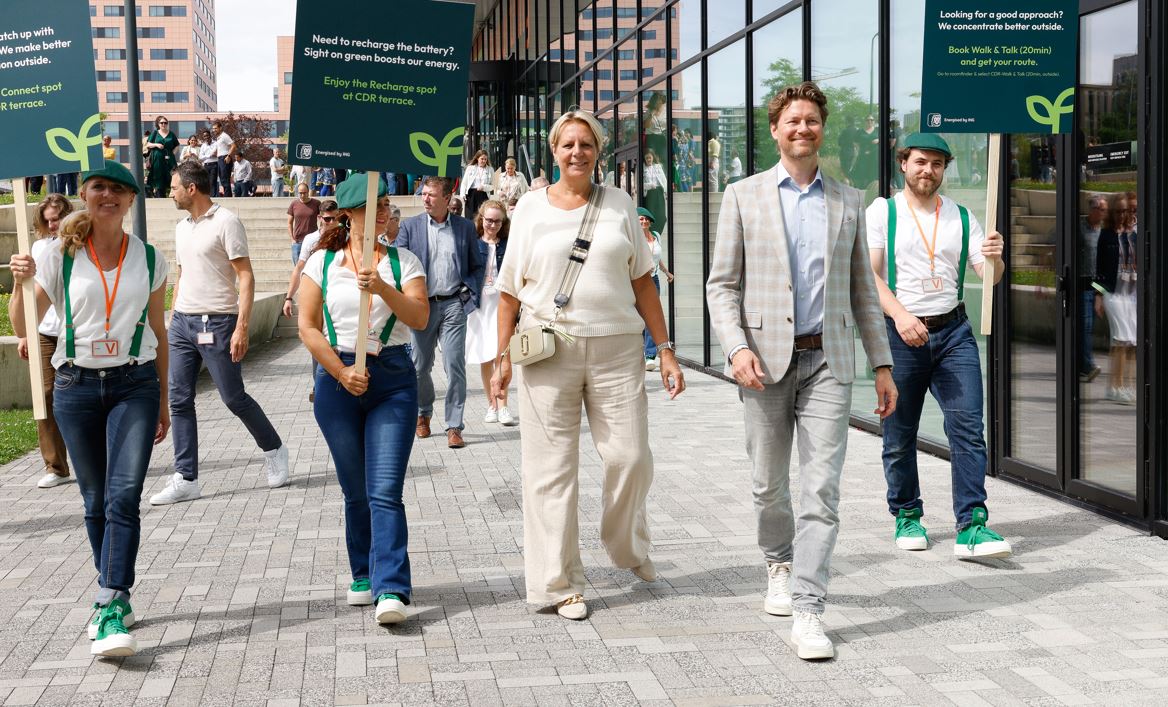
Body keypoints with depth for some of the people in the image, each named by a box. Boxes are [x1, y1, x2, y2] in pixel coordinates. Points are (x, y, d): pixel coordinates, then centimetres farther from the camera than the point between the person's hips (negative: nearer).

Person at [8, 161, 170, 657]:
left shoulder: (150, 259, 3)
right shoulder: (60, 257, 0)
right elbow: (24, 328, -1)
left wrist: (162, 401, 14)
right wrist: (21, 282, -20)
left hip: (134, 384, -1)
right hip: (76, 387, 1)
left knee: (124, 496, -13)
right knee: (96, 501, 8)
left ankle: (111, 607, -14)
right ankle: (116, 596, 23)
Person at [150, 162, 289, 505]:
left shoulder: (225, 222, -9)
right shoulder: (182, 227, 15)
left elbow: (246, 277, -12)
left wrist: (242, 327, -20)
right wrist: (172, 322, 17)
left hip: (217, 322, -7)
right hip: (182, 322, 7)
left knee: (234, 397, -1)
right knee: (179, 400, 2)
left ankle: (274, 450, 23)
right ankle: (186, 479, 7)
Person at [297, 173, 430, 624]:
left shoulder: (402, 261, 5)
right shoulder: (322, 262, 5)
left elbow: (419, 318, -8)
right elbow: (308, 327, 2)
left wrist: (382, 289, -23)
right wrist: (342, 372, -8)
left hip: (393, 377, -1)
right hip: (336, 378, 1)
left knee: (385, 491, -10)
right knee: (356, 491, 9)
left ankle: (390, 590, -13)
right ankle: (363, 577, 25)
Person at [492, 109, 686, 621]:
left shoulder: (619, 204, 10)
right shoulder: (532, 206, 6)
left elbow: (642, 283, 11)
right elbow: (510, 290, 7)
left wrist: (665, 351, 6)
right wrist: (503, 357, 1)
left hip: (616, 347, 1)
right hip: (548, 349, -1)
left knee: (630, 457, -2)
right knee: (551, 469, 0)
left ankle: (627, 546, 28)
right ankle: (560, 583, 11)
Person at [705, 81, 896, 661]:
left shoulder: (848, 202, 11)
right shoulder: (744, 196, 4)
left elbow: (862, 288, 14)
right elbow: (722, 285, 1)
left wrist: (883, 363, 9)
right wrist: (737, 349, -14)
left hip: (828, 361, 1)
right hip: (766, 359, 0)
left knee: (822, 489, -8)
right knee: (770, 485, 11)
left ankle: (807, 610, -7)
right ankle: (779, 565, 38)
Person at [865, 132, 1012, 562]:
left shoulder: (961, 217, 12)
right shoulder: (881, 212, 3)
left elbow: (989, 276, 7)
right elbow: (869, 274, -6)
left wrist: (995, 258, -17)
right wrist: (900, 315, -21)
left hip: (953, 332, 2)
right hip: (899, 334, -2)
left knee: (968, 427, -9)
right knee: (899, 435, 6)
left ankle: (972, 527, -10)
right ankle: (906, 516, 24)